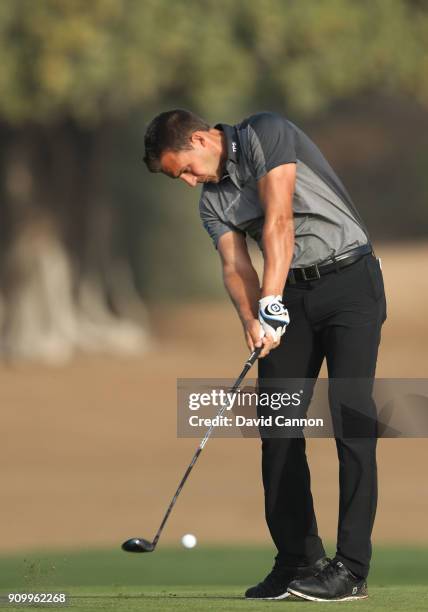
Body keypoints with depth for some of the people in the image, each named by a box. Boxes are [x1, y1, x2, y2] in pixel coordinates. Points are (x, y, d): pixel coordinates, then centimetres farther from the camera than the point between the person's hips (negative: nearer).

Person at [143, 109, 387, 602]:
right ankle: (299, 559, 8)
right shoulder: (212, 201, 10)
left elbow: (279, 220, -20)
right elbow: (235, 267, -2)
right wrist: (252, 320, -22)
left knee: (350, 415, -14)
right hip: (292, 294, 8)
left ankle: (351, 569, -18)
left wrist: (271, 302, -25)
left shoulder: (265, 134, -11)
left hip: (350, 280, -8)